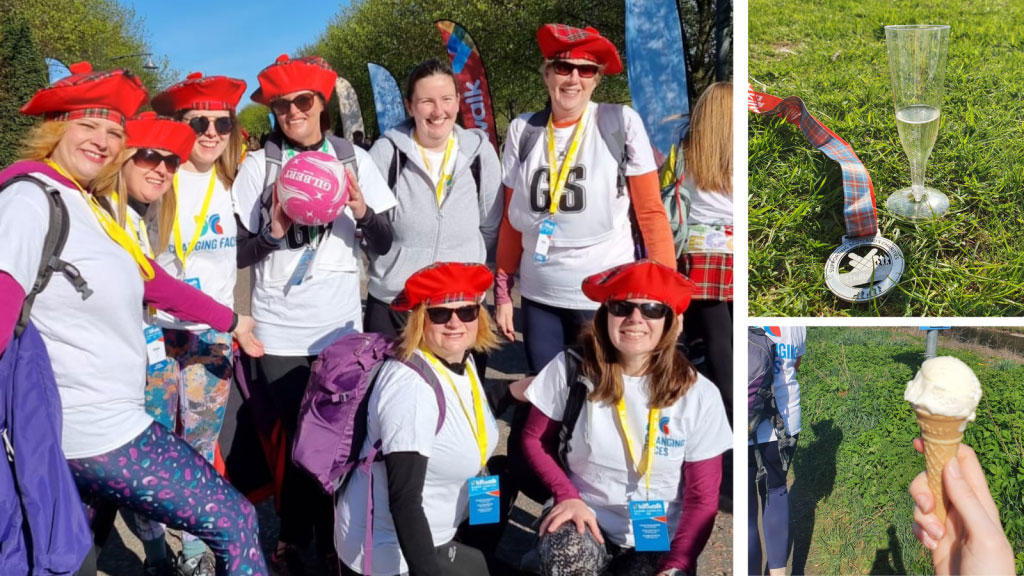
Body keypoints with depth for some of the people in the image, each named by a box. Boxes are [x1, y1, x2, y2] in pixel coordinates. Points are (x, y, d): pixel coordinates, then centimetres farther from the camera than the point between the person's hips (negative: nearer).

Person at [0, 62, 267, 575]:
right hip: (100, 432, -9)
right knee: (233, 521, -1)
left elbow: (147, 279, 20)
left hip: (95, 424, 9)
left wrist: (229, 320, 26)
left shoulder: (91, 205, 12)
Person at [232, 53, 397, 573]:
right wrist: (274, 233, -20)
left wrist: (363, 213, -17)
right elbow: (236, 253, -2)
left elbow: (382, 245, 2)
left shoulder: (355, 159, 3)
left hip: (341, 327, 1)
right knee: (298, 436, 3)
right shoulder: (257, 166, -1)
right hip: (279, 331, -1)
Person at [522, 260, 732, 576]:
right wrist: (567, 495, -12)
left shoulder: (699, 395, -9)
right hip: (587, 519, 0)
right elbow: (534, 439, 3)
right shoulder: (571, 368, -9)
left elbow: (702, 498, -4)